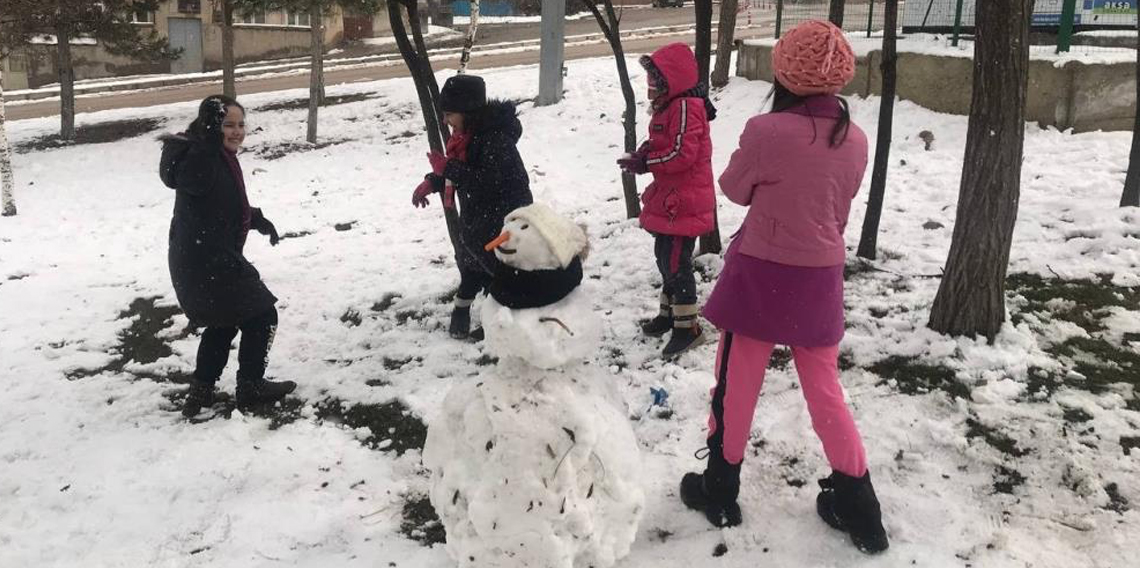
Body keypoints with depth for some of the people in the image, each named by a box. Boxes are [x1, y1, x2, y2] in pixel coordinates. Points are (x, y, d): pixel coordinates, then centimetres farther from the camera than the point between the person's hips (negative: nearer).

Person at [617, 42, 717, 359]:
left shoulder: (686, 108, -19)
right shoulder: (669, 106, 13)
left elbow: (681, 154, -24)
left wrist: (645, 163, -17)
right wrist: (646, 153, 1)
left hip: (684, 204, -11)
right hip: (669, 199, 11)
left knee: (676, 263, -7)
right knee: (665, 256, 20)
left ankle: (687, 327, 2)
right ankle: (668, 314, 34)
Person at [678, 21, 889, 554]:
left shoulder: (767, 131, -19)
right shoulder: (854, 139, -2)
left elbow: (734, 188, -3)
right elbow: (839, 207, 10)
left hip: (762, 274, -5)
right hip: (821, 276, 5)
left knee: (736, 384, 13)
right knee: (824, 389, 17)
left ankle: (720, 489, 29)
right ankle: (858, 508, 25)